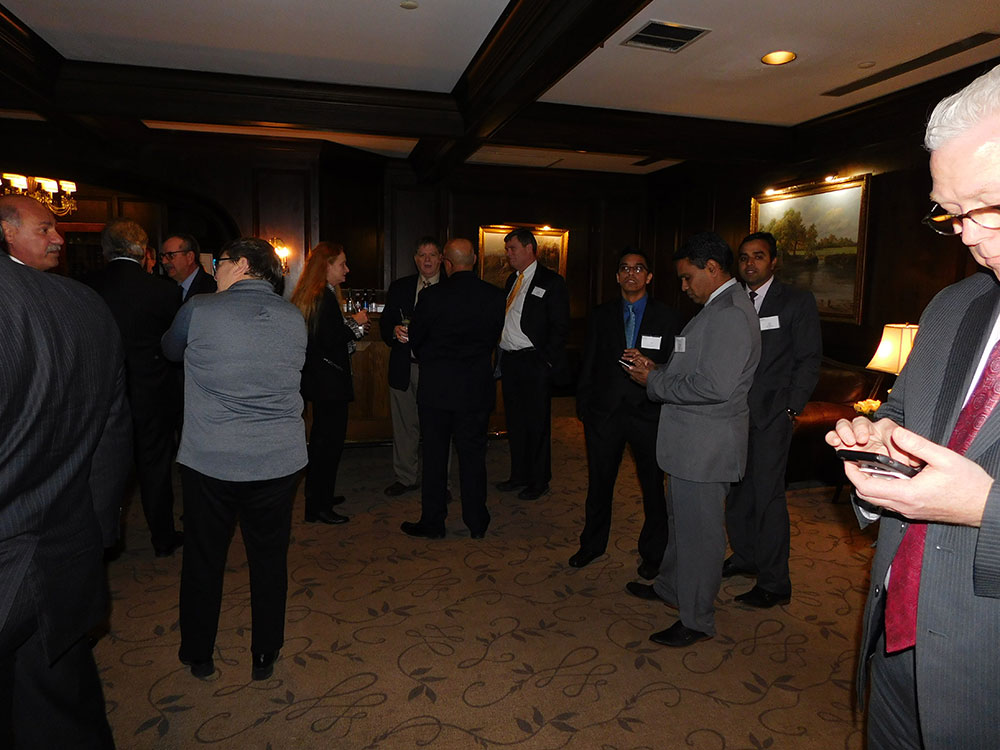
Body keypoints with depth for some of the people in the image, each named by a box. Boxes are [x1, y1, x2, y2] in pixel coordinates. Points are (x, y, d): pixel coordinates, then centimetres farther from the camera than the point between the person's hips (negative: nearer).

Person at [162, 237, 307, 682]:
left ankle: (198, 656, 36)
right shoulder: (294, 319, 0)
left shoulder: (199, 310, -8)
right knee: (269, 560, 16)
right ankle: (265, 658, 30)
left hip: (209, 460, -2)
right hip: (278, 461, 2)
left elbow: (171, 350, 11)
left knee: (203, 559, 18)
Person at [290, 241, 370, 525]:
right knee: (331, 439, -2)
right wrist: (354, 323, -10)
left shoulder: (309, 295, 12)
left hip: (316, 378, 11)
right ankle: (319, 506, 7)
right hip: (329, 379, -11)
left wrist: (350, 324, 12)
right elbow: (330, 341, -23)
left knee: (321, 437, 20)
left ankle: (317, 495, 34)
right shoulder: (325, 298, -19)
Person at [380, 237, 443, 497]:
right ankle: (405, 477, 27)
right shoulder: (399, 287, 11)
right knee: (404, 425, 12)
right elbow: (385, 322, 12)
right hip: (404, 367, 3)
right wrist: (395, 331, -9)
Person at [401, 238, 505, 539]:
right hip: (478, 387, 2)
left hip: (436, 386, -2)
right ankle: (477, 522, 20)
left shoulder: (431, 296, -11)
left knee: (434, 455, 9)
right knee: (473, 454, 11)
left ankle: (432, 522, 18)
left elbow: (415, 340, 0)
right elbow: (494, 337, 6)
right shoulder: (495, 296, -4)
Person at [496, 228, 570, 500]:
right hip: (509, 362, 7)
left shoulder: (551, 282, -6)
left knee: (537, 424, 3)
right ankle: (519, 475, 28)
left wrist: (545, 362, -14)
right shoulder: (512, 280, 16)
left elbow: (560, 327, -10)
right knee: (514, 422, 14)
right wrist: (500, 356, 10)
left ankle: (539, 481, 16)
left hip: (534, 364, -7)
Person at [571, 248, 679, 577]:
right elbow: (588, 364, 8)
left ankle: (652, 553, 29)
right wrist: (583, 404, 4)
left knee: (653, 486, 9)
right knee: (599, 482, 13)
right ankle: (593, 544, 34)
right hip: (604, 412, 2)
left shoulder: (666, 318, 2)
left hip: (649, 413, -1)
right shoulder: (600, 316, 7)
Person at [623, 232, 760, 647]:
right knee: (680, 520, 24)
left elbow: (715, 386, -28)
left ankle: (697, 620, 19)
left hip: (705, 447, -10)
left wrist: (654, 382, -18)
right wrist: (656, 370, 5)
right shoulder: (719, 308, 14)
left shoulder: (730, 313, -19)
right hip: (690, 443, 10)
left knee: (699, 531, 3)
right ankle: (669, 587, 43)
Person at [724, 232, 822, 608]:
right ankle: (744, 557, 30)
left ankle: (774, 583, 8)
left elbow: (809, 361, -2)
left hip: (771, 414, -5)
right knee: (737, 491, 11)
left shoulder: (797, 301, 1)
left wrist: (790, 409, -9)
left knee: (767, 494, -4)